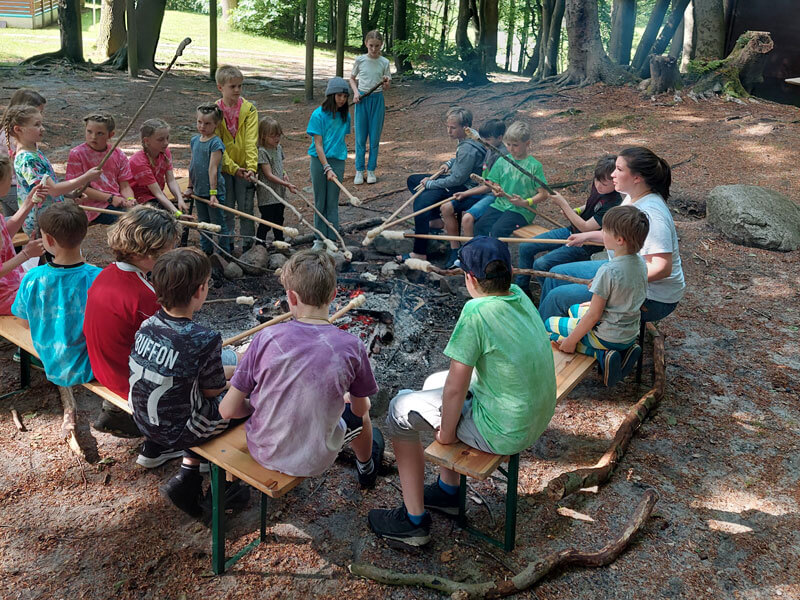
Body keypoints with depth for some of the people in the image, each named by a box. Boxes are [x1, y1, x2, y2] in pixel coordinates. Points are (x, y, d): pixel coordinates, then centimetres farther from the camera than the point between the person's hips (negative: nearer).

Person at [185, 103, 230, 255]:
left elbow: (213, 168, -19)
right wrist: (190, 187, 17)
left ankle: (225, 253, 13)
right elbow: (192, 166, 15)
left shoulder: (216, 143, -14)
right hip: (199, 191, 7)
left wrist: (213, 192, -22)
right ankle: (206, 251, 29)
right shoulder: (194, 140, 8)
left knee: (219, 223, 2)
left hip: (214, 190, -7)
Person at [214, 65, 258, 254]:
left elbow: (251, 141, -12)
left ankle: (248, 246, 16)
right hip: (223, 168, 0)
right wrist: (233, 167, -20)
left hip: (245, 168, 0)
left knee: (246, 209, 5)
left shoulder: (249, 109, -4)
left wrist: (252, 166, -25)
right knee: (226, 209, 8)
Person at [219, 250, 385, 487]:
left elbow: (228, 410, -13)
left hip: (264, 453, 1)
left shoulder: (267, 338, -19)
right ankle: (366, 468, 59)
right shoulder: (351, 347, -18)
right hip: (314, 462, 0)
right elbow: (360, 409, -1)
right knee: (360, 412, 29)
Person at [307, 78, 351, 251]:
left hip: (338, 160, 3)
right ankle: (319, 239, 15)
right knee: (320, 201, 6)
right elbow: (318, 144, -11)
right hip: (319, 160, -3)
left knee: (332, 202, 5)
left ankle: (331, 239, 11)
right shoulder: (319, 115, -9)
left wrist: (339, 168, 13)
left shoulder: (345, 115, 5)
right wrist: (327, 168, -18)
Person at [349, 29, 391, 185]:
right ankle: (359, 170, 11)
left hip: (377, 100, 0)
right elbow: (352, 79, 12)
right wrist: (356, 92, -5)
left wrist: (386, 82, -19)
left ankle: (371, 170, 16)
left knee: (375, 137, 5)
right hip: (362, 99, 0)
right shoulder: (359, 60, -2)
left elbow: (385, 89, 3)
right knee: (360, 137, 3)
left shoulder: (384, 62, -1)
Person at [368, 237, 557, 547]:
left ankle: (413, 520, 17)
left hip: (503, 433, -8)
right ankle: (448, 490, 37)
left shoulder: (476, 312, -26)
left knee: (401, 409, 6)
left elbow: (456, 388, -22)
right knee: (434, 382, 26)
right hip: (538, 418, 8)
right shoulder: (520, 296, -2)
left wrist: (445, 433, -6)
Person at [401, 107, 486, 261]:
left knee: (421, 201, -32)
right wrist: (449, 163, 8)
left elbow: (457, 179, -26)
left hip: (463, 187, -11)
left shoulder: (468, 149, -27)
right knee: (413, 180, 16)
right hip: (455, 179, 12)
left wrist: (430, 184, -17)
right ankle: (435, 219, 16)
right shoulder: (468, 137, 3)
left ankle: (420, 253, -29)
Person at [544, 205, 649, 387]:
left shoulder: (608, 271, -28)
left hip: (607, 336, -8)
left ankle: (601, 354, -7)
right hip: (630, 333, 8)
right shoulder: (641, 263, -4)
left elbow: (594, 315, -22)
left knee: (550, 324, 9)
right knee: (574, 309, 28)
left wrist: (571, 341, -12)